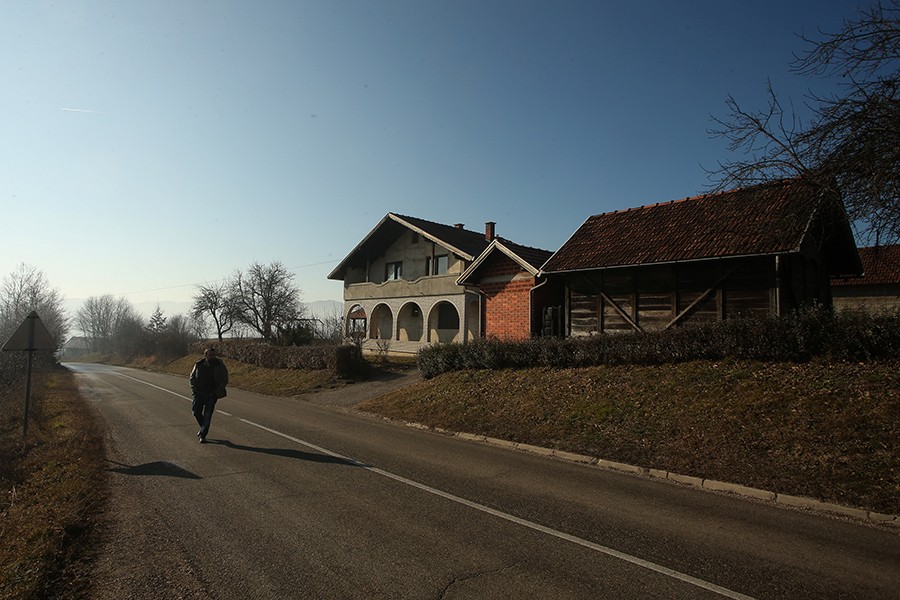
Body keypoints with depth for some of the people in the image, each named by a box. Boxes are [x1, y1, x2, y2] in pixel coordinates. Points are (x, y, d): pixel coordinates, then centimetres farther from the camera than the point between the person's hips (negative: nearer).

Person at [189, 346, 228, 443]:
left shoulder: (220, 366, -7)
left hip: (211, 395, -3)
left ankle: (203, 435, 6)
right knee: (197, 413, 2)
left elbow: (224, 380, -3)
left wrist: (217, 392, -10)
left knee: (207, 415, -4)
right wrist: (194, 389, 1)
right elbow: (192, 377, 12)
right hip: (199, 393, 3)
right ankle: (203, 427, 30)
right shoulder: (199, 365, -1)